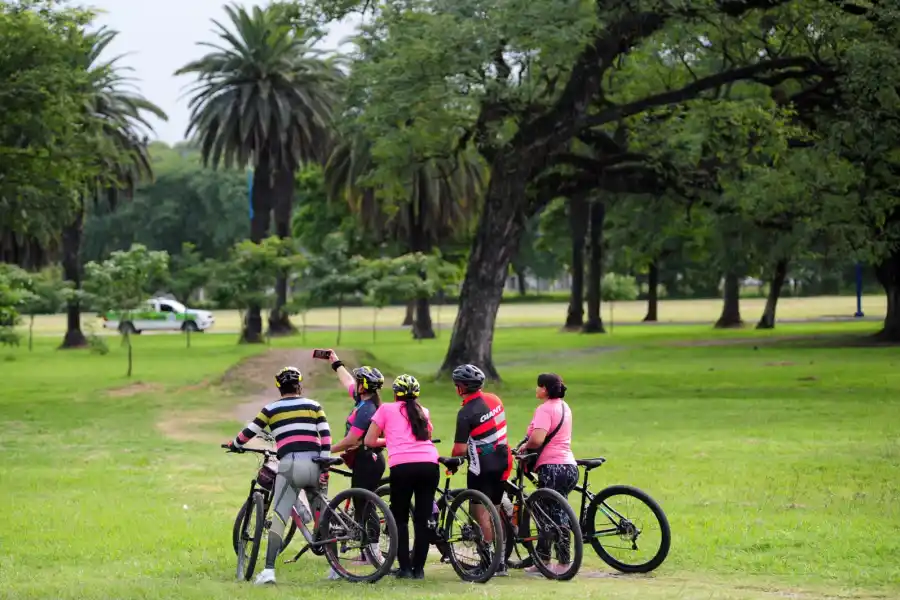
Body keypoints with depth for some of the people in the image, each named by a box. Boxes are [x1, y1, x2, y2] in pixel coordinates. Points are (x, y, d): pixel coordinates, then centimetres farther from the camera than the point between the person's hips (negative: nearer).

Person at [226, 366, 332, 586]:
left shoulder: (272, 409, 10)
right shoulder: (313, 406, 13)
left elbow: (249, 432, 12)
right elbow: (326, 435, 3)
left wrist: (234, 445, 31)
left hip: (289, 466, -2)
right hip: (313, 466, 2)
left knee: (279, 518, -3)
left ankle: (269, 570, -16)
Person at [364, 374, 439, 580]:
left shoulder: (387, 409, 14)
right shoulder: (423, 412, 24)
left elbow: (369, 441, 14)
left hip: (402, 465, -3)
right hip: (429, 464, 3)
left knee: (400, 519, 10)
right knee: (422, 519, 9)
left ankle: (405, 568, 4)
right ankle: (418, 568, 9)